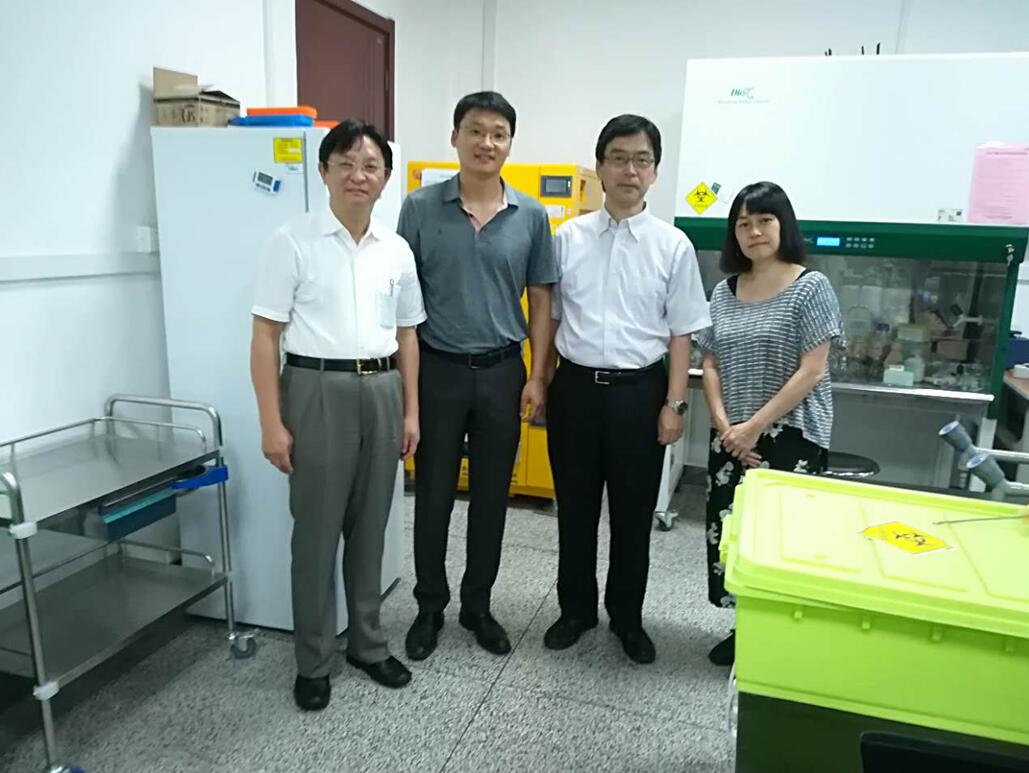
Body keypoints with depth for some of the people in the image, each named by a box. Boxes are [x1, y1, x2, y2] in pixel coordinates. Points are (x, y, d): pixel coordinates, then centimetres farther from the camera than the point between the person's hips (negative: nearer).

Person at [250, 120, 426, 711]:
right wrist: (272, 422, -10)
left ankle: (368, 643, 32)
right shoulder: (293, 242, -5)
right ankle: (314, 660, 25)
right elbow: (265, 336, -6)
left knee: (370, 527, 14)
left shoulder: (397, 250, 7)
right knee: (317, 530, 6)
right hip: (318, 390, -4)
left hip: (381, 390, 4)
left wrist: (411, 410, 9)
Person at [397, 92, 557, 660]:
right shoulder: (420, 208, -2)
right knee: (433, 495, 8)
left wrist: (536, 375, -1)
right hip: (438, 369, -1)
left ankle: (478, 605, 29)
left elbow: (540, 300, 5)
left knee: (491, 496, 11)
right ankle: (430, 607, 27)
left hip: (502, 371, 2)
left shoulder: (531, 216, 2)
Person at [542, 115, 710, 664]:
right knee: (575, 508, 14)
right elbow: (551, 316, 7)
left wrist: (674, 403, -5)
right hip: (575, 386, 2)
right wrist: (541, 383, 5)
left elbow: (681, 333, -1)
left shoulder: (673, 246, -2)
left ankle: (627, 616, 33)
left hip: (639, 390, -1)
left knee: (633, 513, 11)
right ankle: (576, 609, 34)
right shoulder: (568, 237, 2)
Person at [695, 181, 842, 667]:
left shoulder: (811, 288, -6)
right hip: (731, 437, 5)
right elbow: (710, 366, 9)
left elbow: (811, 372, -11)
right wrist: (724, 424, -6)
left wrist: (755, 426, -14)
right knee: (728, 531, 7)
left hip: (790, 436, -5)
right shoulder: (724, 292, 9)